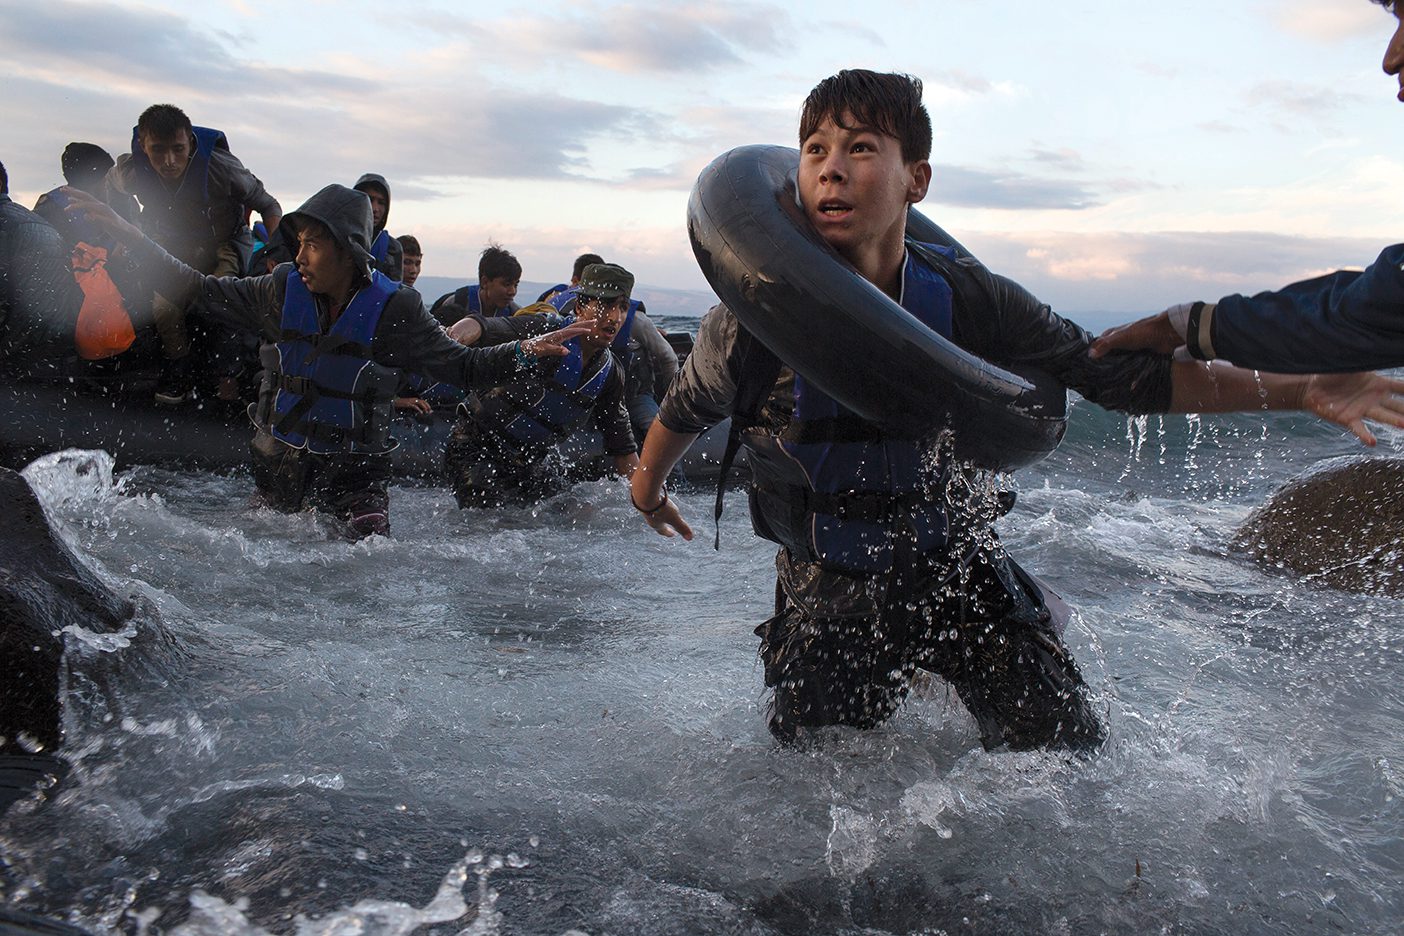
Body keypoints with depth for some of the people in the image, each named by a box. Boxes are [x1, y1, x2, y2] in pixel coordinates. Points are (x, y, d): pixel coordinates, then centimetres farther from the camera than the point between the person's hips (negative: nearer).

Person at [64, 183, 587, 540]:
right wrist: (126, 235, -1)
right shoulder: (283, 290, -6)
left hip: (355, 470, -3)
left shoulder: (394, 310, -14)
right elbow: (199, 290, 2)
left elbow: (462, 367, -12)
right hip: (279, 462, 3)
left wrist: (523, 351, -28)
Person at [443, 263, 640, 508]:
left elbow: (621, 444, 10)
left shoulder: (611, 374, 1)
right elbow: (486, 327, -34)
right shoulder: (545, 331, -18)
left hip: (533, 458, 7)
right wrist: (455, 336, -57)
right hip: (478, 448, -6)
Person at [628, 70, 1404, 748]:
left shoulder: (969, 303, -16)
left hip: (955, 567, 1)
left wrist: (1300, 390, -10)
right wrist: (649, 487, 21)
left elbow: (1111, 373, -6)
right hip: (828, 595, -1)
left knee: (1066, 751, 4)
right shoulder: (750, 324, -21)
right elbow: (688, 408, 1)